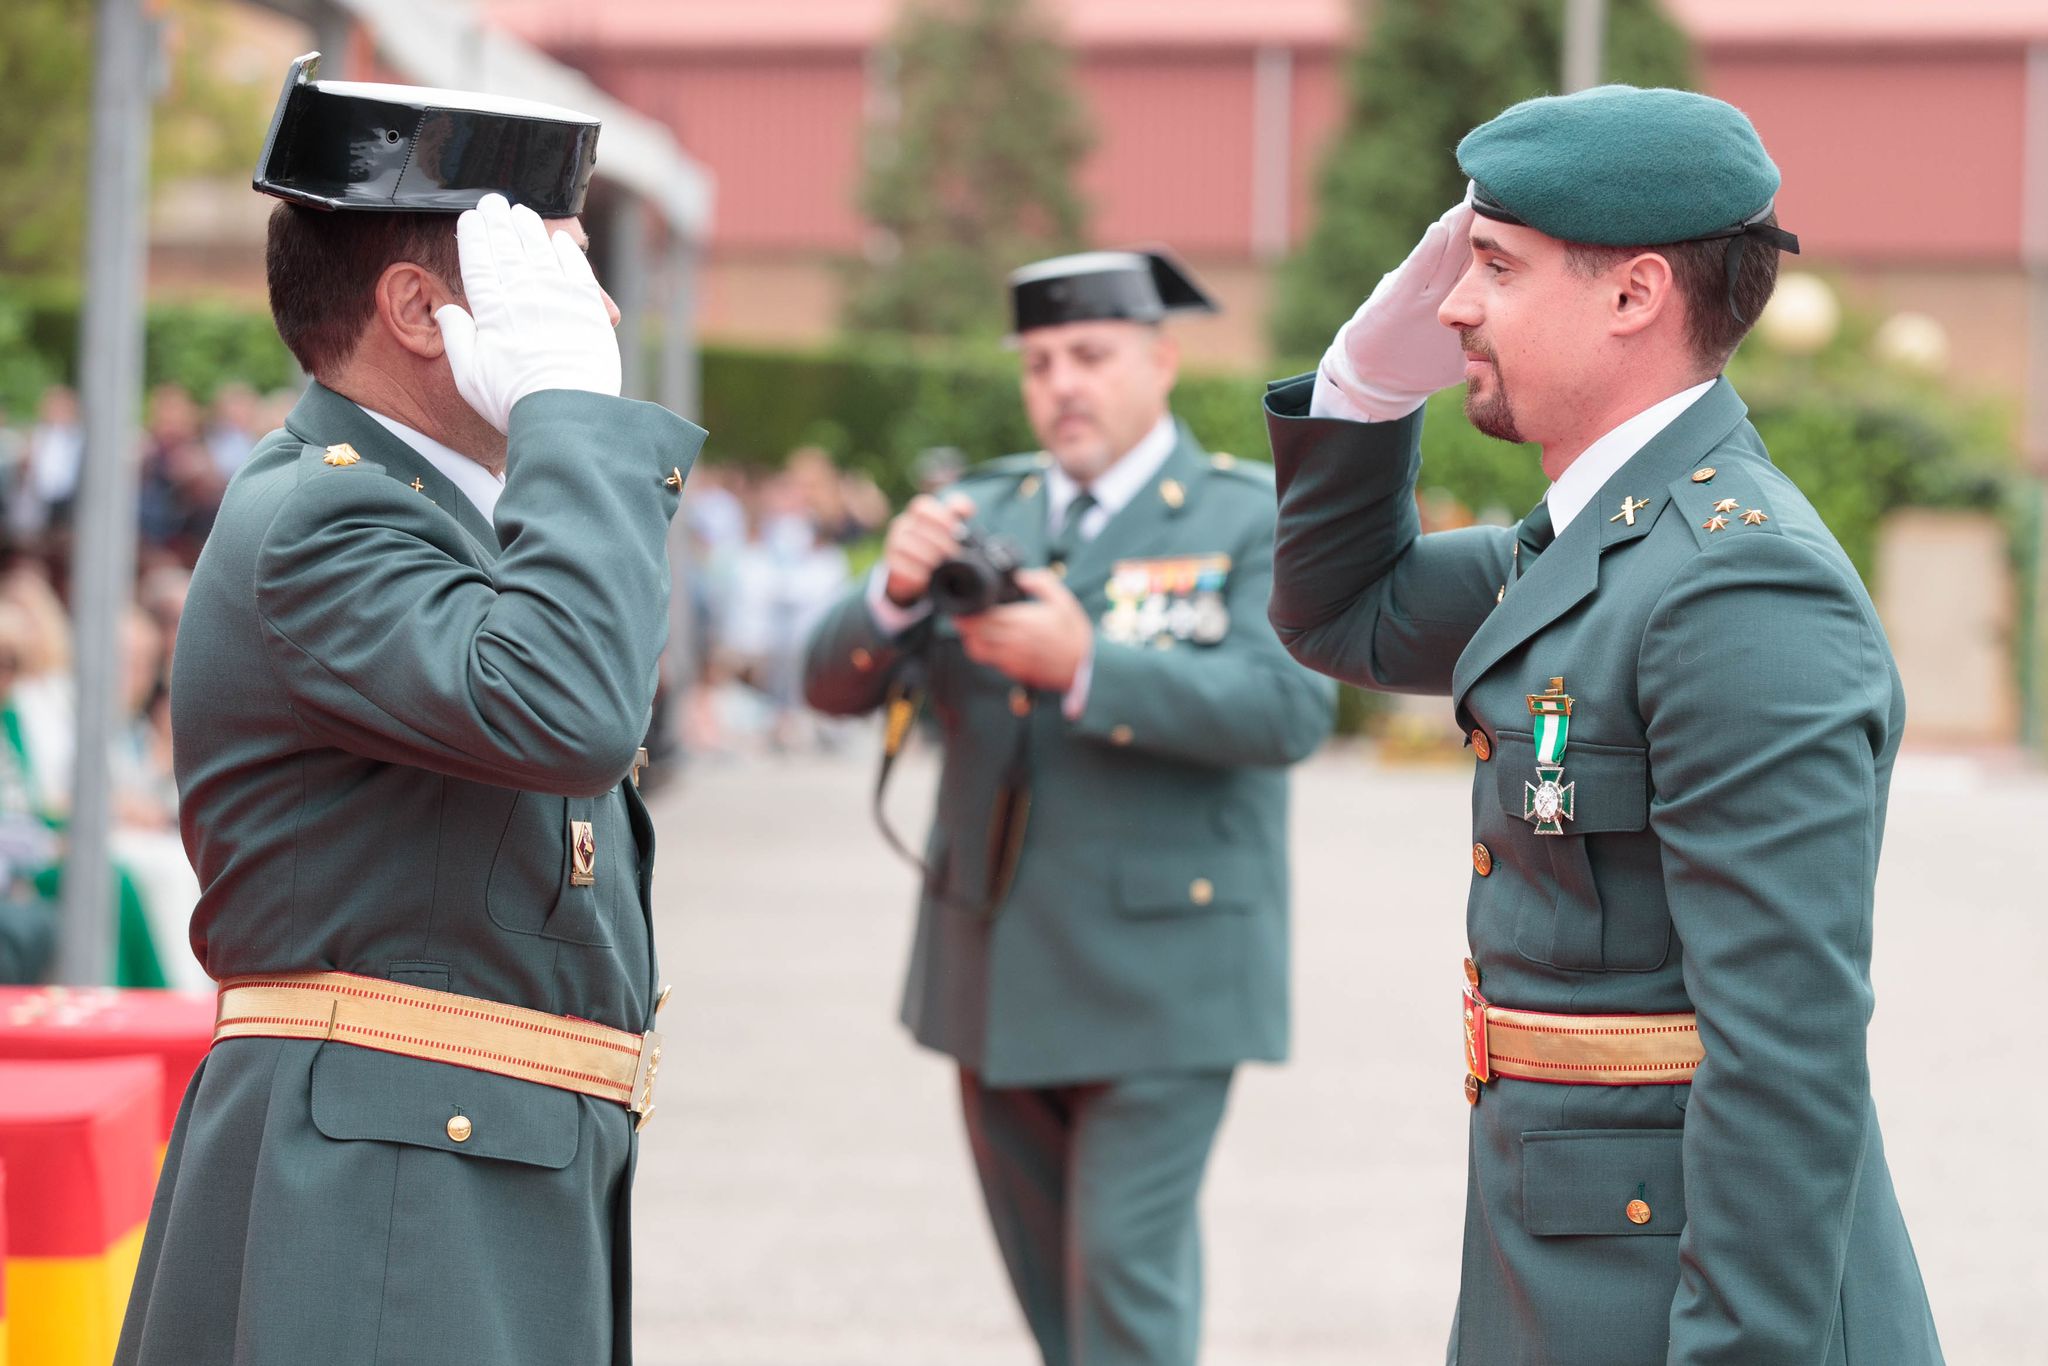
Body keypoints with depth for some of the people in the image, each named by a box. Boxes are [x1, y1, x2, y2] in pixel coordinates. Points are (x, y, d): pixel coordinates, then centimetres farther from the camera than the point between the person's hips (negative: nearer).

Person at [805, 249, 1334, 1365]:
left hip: (1160, 971, -5)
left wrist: (1087, 668, -27)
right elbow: (837, 683, 3)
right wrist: (898, 592, -20)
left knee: (1126, 1264, -10)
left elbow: (1290, 707, -18)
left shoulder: (1253, 519, -3)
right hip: (999, 970, 5)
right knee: (1045, 1273, 13)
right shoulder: (981, 514, 10)